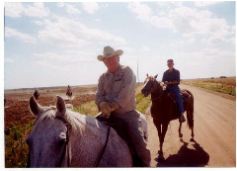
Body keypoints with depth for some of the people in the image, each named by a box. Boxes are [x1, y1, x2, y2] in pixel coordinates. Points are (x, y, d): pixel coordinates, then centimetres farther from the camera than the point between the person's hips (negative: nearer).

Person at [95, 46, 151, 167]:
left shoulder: (127, 71, -3)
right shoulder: (103, 77, 11)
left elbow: (126, 93, -17)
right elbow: (99, 95, 4)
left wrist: (112, 106, -27)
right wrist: (102, 104, -19)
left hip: (127, 113, -4)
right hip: (109, 114, 5)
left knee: (138, 140, -18)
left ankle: (145, 165, 1)